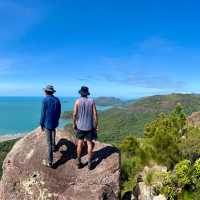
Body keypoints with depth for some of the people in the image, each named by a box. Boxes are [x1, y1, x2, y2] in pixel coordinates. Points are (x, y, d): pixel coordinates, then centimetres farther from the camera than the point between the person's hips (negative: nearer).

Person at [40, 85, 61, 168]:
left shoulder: (45, 100, -14)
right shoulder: (57, 100, 1)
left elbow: (43, 114, -12)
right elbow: (59, 112, 8)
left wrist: (41, 124, -1)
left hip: (47, 123, -5)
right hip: (55, 123, 5)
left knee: (49, 143, -3)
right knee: (53, 134, 34)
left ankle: (50, 162, 1)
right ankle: (53, 147, 52)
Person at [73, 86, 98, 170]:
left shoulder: (77, 101, -7)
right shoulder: (92, 101, -6)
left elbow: (74, 114, -7)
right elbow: (95, 114, -7)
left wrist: (74, 124, 7)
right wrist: (96, 126, 1)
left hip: (80, 126, 1)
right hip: (89, 127, 0)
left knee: (80, 144, 12)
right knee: (89, 144, 7)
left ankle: (78, 162, 21)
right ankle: (89, 163, 14)